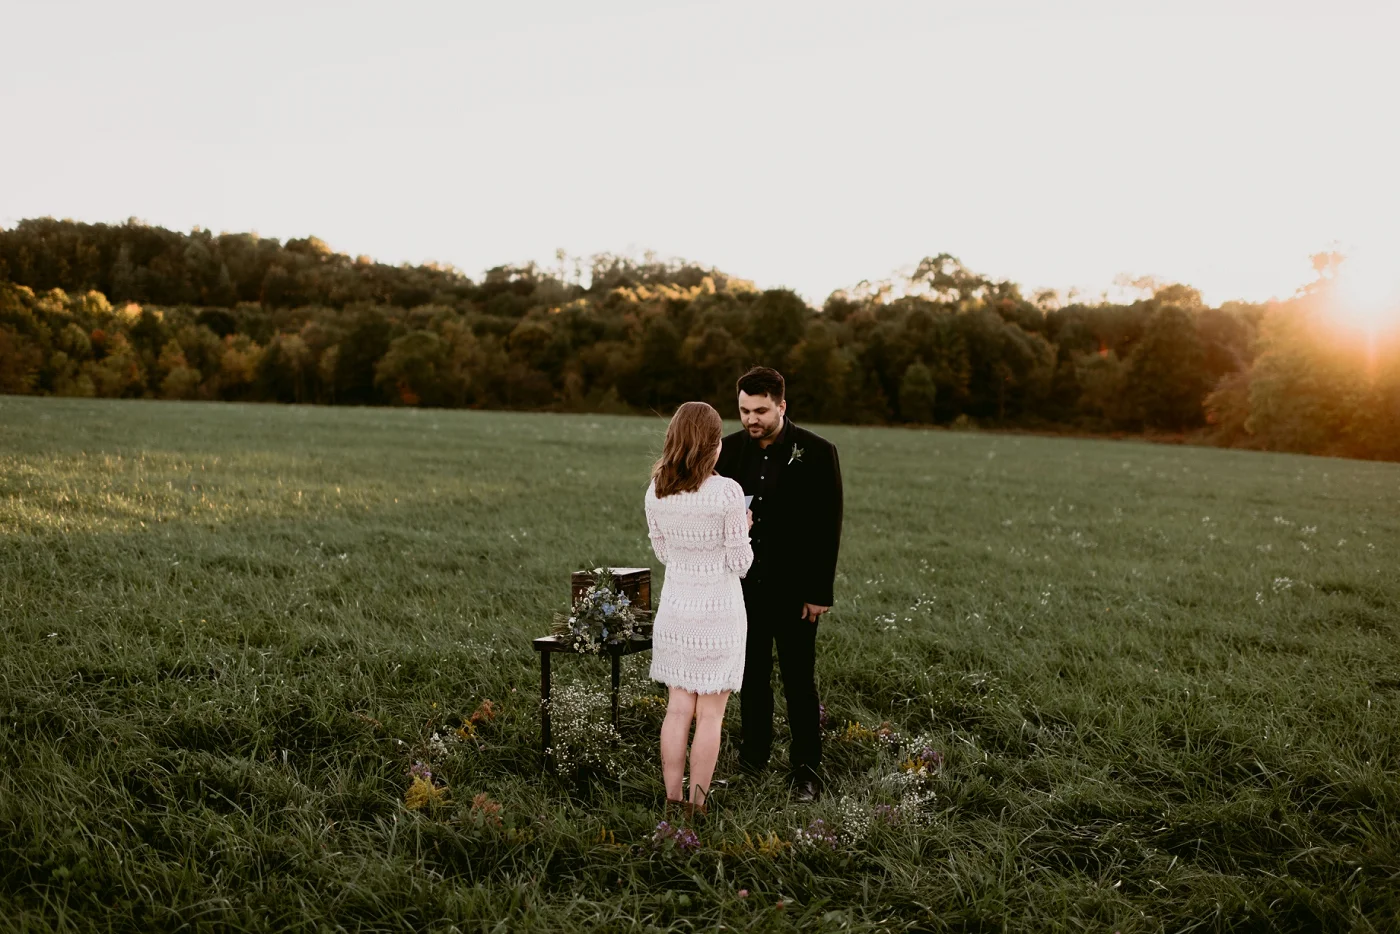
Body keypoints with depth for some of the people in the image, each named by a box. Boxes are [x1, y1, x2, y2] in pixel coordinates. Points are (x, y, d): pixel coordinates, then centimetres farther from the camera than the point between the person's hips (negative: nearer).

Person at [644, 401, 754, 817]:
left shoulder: (656, 492, -3)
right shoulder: (727, 492, -17)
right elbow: (739, 562, -12)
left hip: (675, 607, 4)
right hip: (718, 610, -4)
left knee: (678, 708, 13)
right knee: (710, 713, 6)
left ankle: (672, 799, 19)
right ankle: (697, 804, 13)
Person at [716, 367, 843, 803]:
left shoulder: (817, 452, -9)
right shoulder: (729, 449, 3)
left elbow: (828, 526, -8)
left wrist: (820, 592, -10)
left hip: (794, 588, -4)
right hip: (744, 585, 4)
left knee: (799, 681, 3)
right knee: (751, 677, 14)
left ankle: (805, 769, 14)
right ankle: (752, 759, 26)